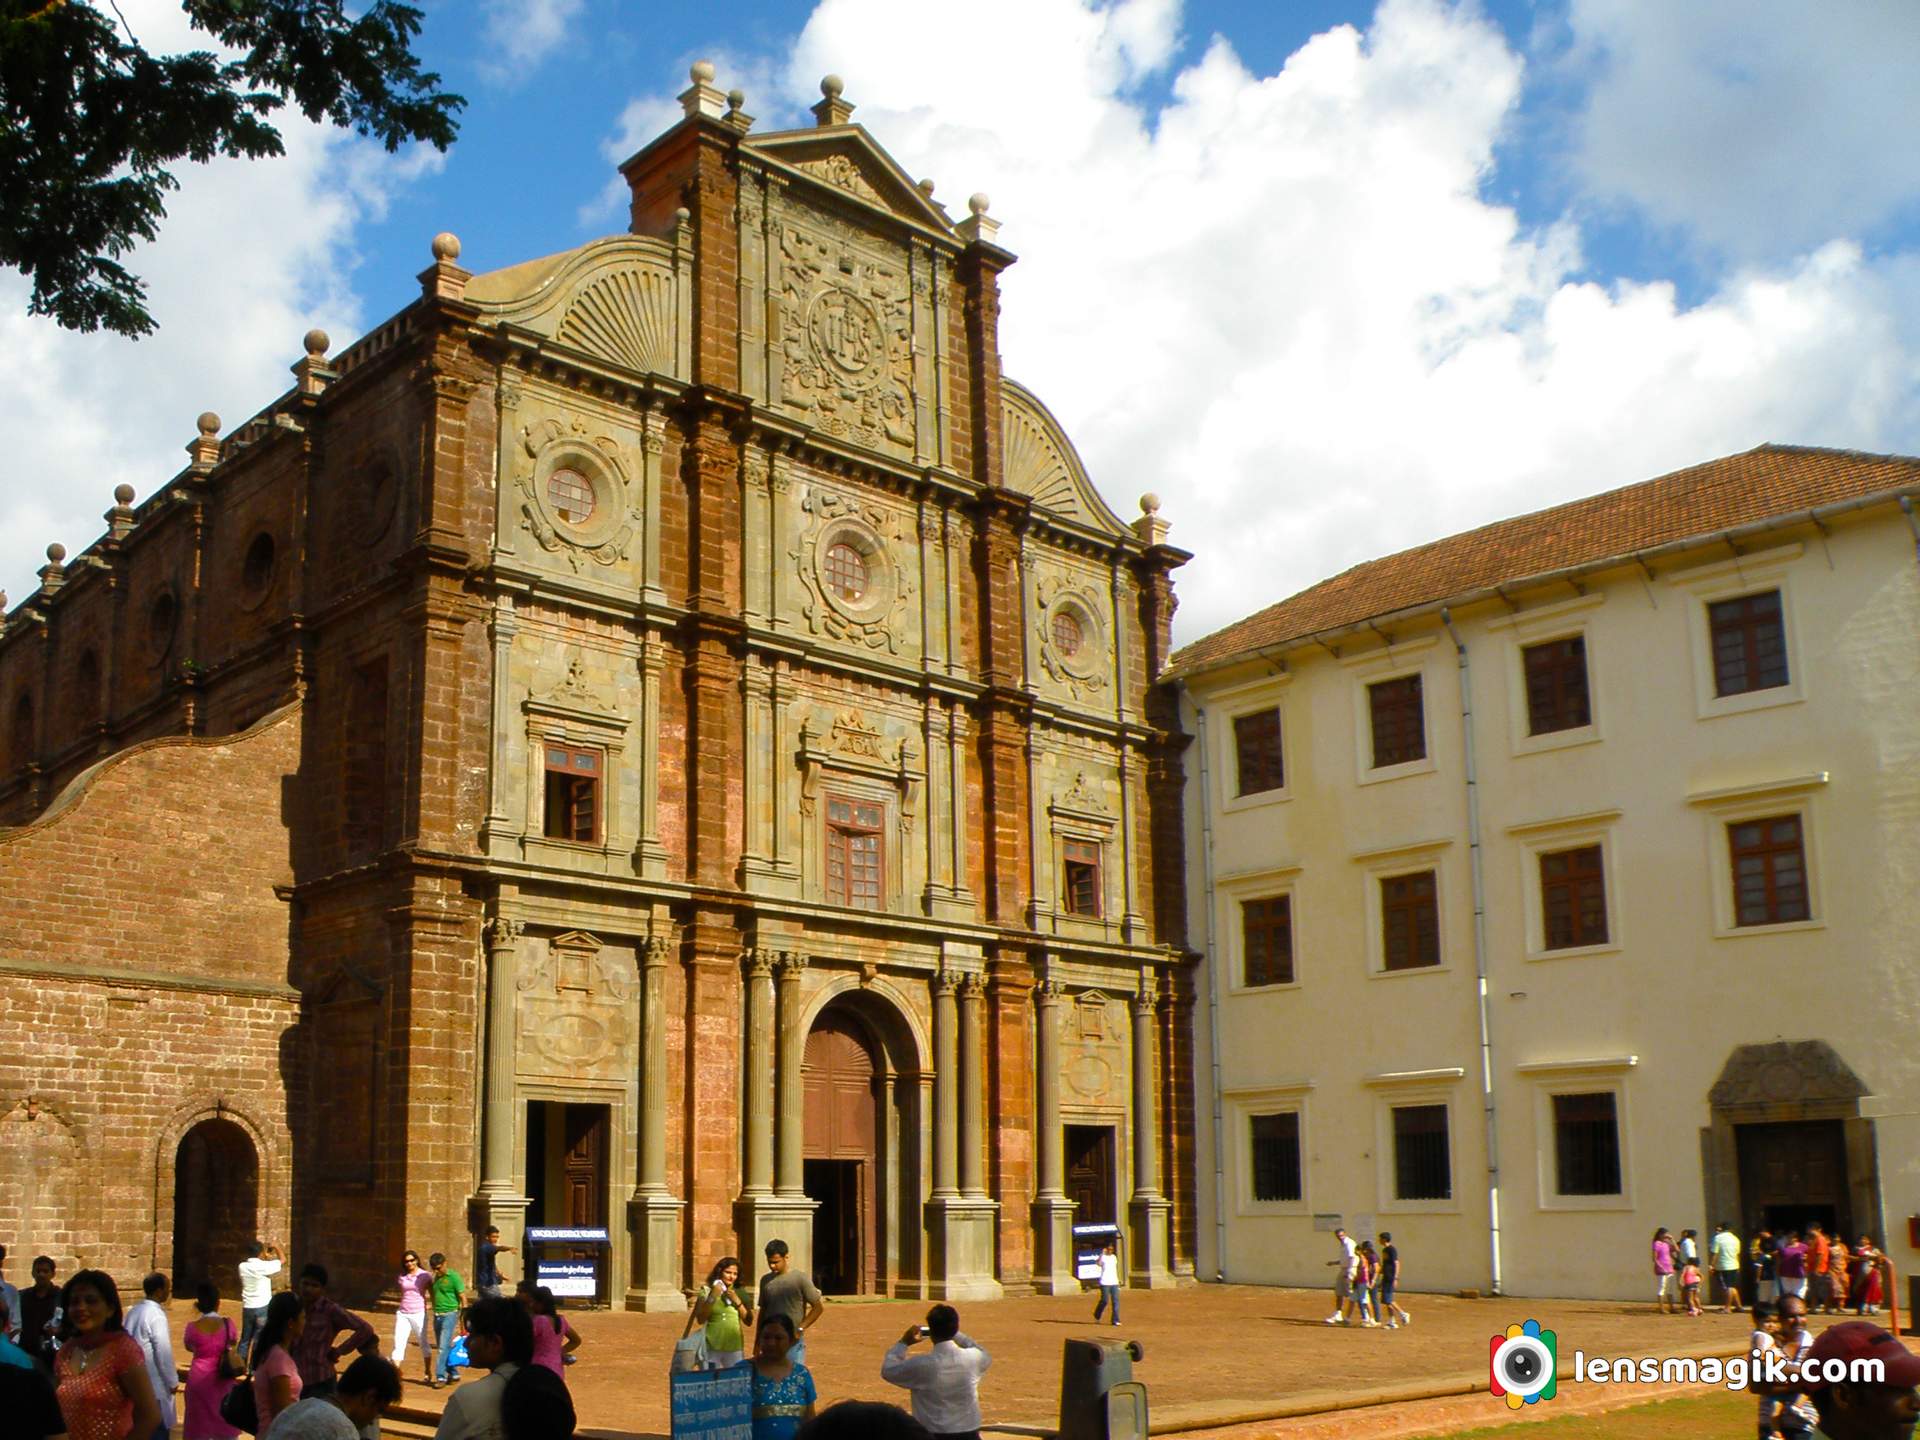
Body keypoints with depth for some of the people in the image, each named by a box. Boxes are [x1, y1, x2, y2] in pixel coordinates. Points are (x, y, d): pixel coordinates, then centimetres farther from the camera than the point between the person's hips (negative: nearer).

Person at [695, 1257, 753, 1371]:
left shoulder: (739, 1293, 7)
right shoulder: (706, 1291, 0)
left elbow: (748, 1322, 3)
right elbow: (700, 1319, -8)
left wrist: (737, 1301, -7)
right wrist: (712, 1297, -14)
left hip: (735, 1348, 2)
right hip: (711, 1348, -2)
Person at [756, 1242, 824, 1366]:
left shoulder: (800, 1279, -5)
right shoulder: (765, 1280, 9)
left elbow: (818, 1307, -4)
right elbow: (762, 1311, 16)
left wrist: (800, 1329, -11)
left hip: (794, 1341, -4)